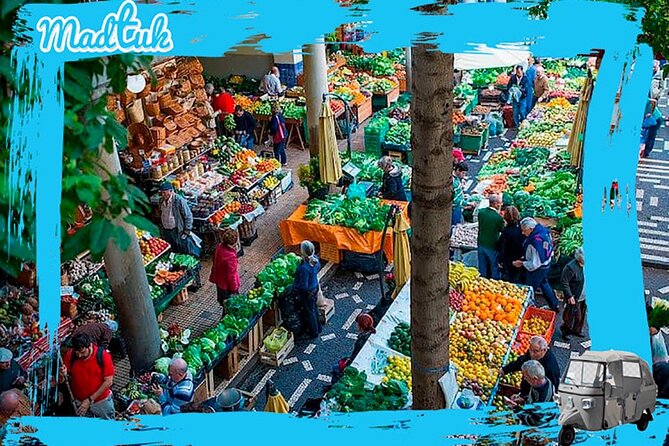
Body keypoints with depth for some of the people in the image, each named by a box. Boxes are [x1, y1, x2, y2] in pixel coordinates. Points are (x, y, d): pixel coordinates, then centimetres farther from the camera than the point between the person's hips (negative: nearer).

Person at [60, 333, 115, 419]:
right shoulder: (69, 355, -11)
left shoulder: (103, 356, -18)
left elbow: (108, 381, -15)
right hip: (79, 402, 2)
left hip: (102, 402, -1)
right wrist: (63, 375, -28)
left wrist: (90, 400, -16)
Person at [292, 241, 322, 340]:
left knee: (309, 312, 15)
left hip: (307, 292, -8)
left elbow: (303, 286, -29)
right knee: (314, 308, 27)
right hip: (315, 287, 8)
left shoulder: (304, 268, -37)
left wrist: (293, 287, -14)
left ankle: (313, 333, 34)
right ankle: (318, 328, 48)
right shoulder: (315, 258, -14)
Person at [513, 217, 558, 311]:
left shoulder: (535, 242, -38)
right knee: (544, 283, 30)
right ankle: (554, 305, 47)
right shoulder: (544, 230, -11)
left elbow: (534, 264, -31)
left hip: (537, 269, -10)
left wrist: (522, 263, -18)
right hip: (546, 264, 10)